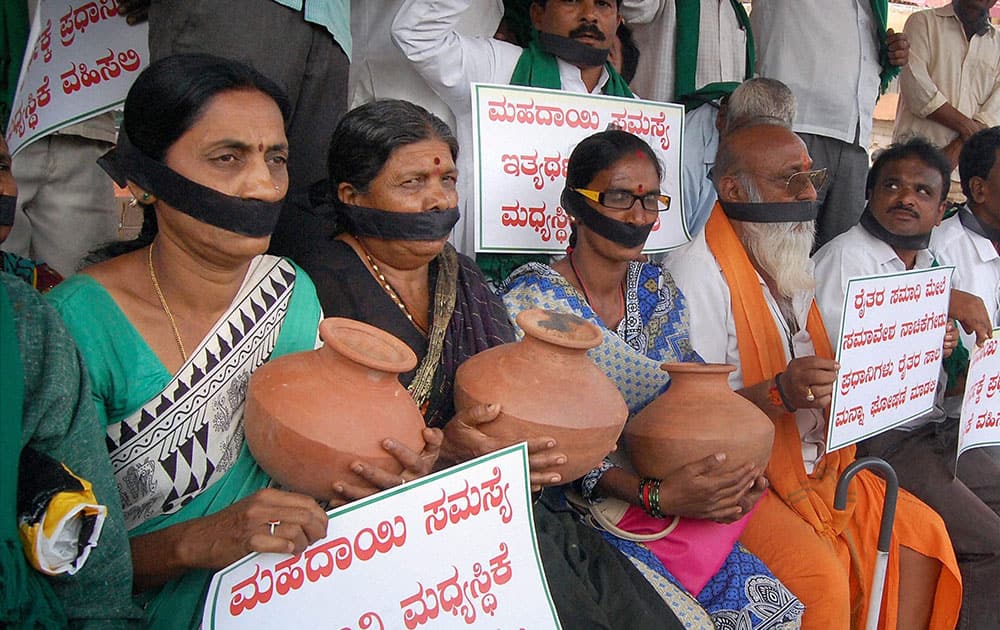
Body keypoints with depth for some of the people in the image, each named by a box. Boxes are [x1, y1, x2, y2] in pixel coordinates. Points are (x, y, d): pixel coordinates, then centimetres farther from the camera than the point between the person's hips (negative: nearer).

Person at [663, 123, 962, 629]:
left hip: (818, 466, 9)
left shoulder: (792, 268, 13)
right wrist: (779, 393, -33)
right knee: (819, 575, -24)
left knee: (920, 529, 0)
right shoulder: (697, 273, -17)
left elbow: (824, 380, 19)